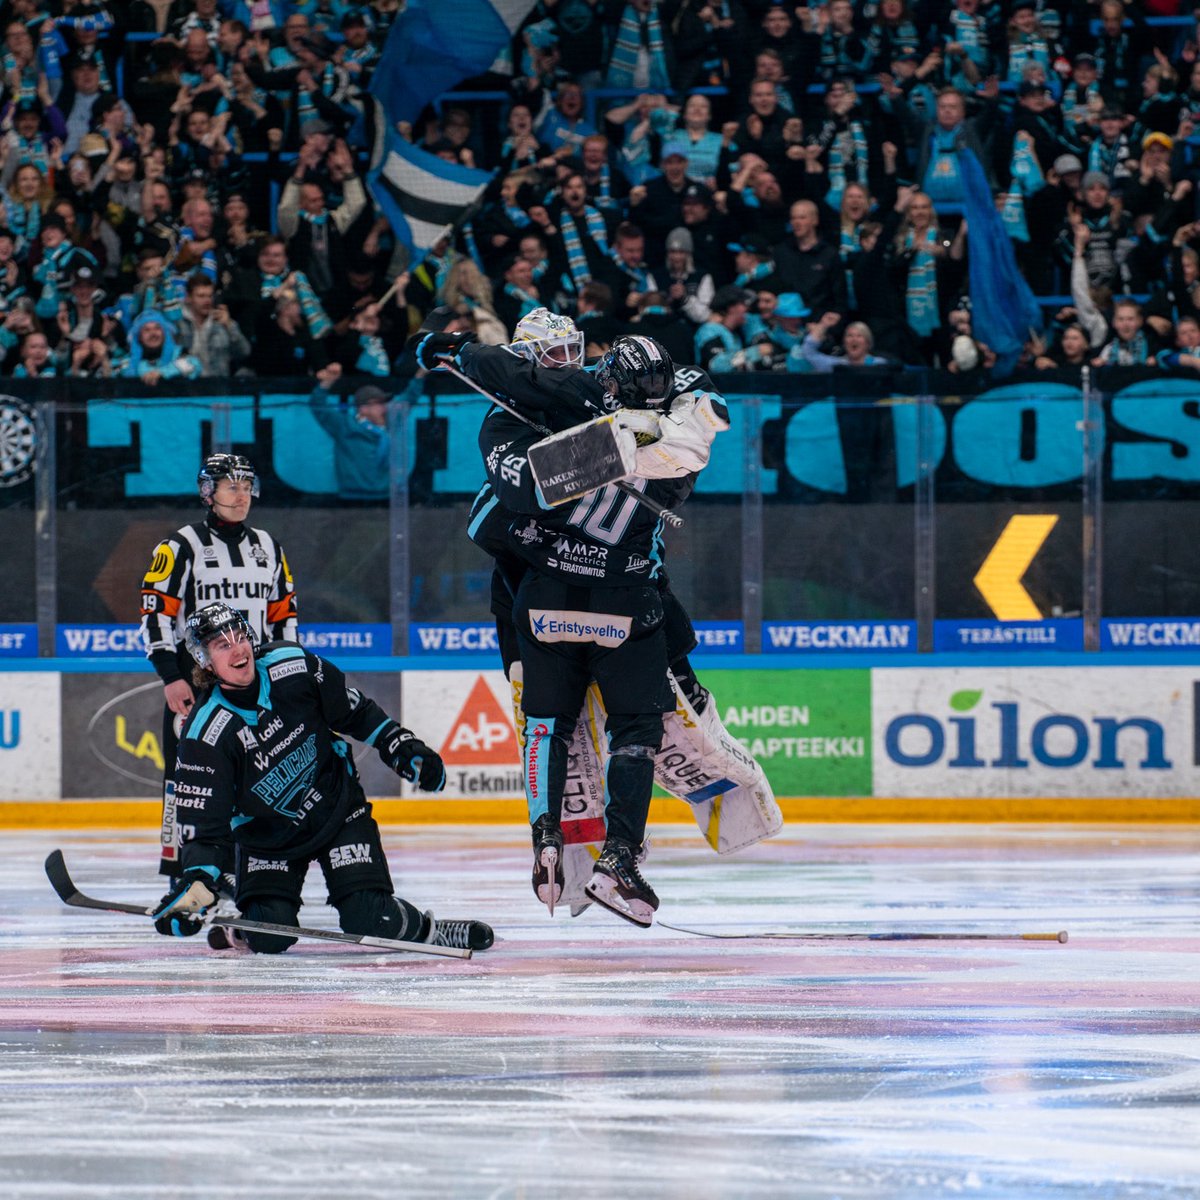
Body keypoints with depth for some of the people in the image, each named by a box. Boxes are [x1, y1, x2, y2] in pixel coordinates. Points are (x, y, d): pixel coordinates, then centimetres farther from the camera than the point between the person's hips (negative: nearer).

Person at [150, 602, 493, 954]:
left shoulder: (292, 665, -17)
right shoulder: (204, 734, -22)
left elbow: (356, 713, 0)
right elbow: (208, 823, -22)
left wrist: (405, 749, -5)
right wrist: (197, 881, -37)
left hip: (338, 808, 0)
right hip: (267, 837, 0)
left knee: (369, 920, -14)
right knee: (269, 938, -14)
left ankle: (426, 929, 16)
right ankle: (245, 923, 20)